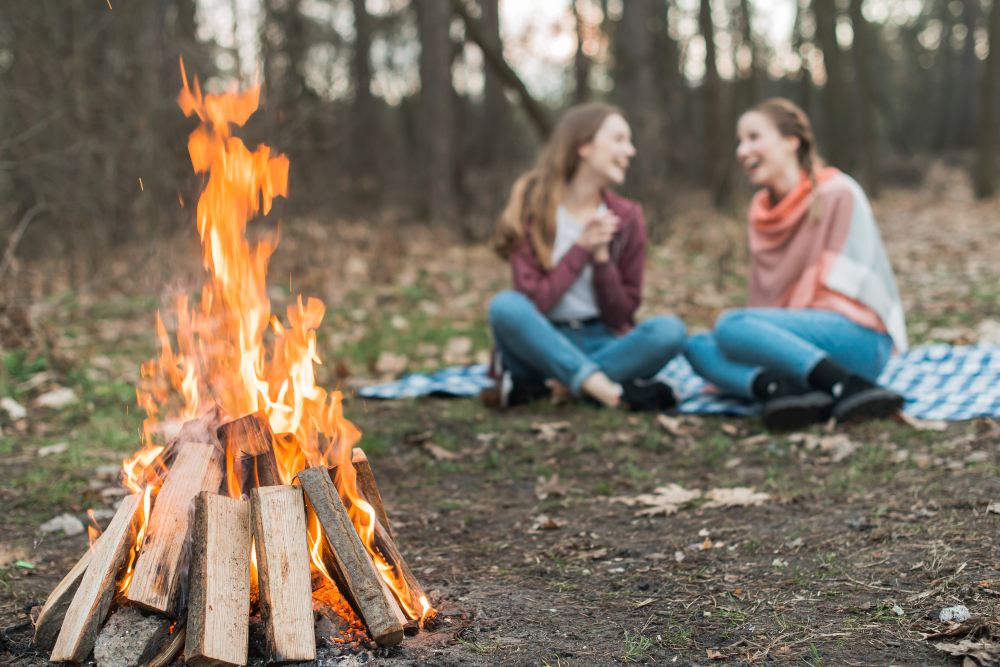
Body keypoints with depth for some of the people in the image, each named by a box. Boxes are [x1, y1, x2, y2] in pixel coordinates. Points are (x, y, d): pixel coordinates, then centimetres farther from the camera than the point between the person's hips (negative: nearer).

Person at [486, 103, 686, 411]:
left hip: (601, 343, 3)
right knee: (506, 306, -34)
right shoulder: (531, 206, -5)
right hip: (542, 340, -3)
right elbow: (533, 303, -13)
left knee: (670, 331, -27)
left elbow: (621, 315, 2)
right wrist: (581, 249, -15)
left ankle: (536, 383, -23)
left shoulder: (626, 217, 2)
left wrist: (601, 256, -12)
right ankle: (610, 390, -32)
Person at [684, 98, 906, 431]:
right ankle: (782, 390, -32)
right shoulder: (763, 209, 15)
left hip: (858, 339, -7)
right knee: (697, 346, -10)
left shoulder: (837, 194, -5)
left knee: (729, 326, -26)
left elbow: (830, 282, -9)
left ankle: (849, 388, -34)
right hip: (804, 342, 7)